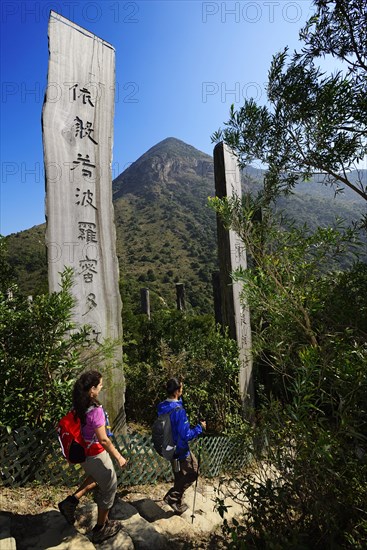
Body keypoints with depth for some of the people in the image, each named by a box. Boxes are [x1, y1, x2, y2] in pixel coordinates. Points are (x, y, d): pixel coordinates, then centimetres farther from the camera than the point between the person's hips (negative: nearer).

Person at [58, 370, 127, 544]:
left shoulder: (78, 405, -8)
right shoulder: (95, 410, -32)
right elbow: (103, 440, -27)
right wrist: (118, 457, -14)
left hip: (82, 452, 8)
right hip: (95, 454, -8)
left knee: (97, 477, 35)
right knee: (109, 488, 17)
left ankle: (71, 501, 26)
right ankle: (101, 528, 35)